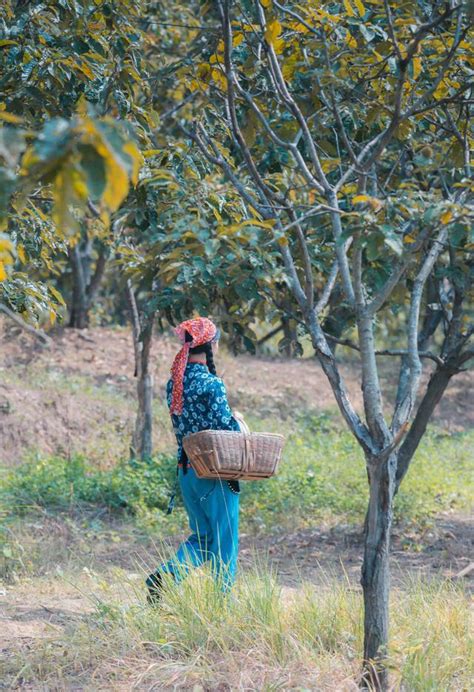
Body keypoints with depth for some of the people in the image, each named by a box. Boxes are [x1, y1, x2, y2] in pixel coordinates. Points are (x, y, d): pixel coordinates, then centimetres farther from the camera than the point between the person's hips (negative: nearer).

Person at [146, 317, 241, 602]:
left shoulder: (174, 383, 6)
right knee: (225, 538, 6)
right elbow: (225, 427, -19)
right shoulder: (212, 384, -17)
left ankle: (166, 575, -4)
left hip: (186, 470, 7)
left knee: (202, 536, 16)